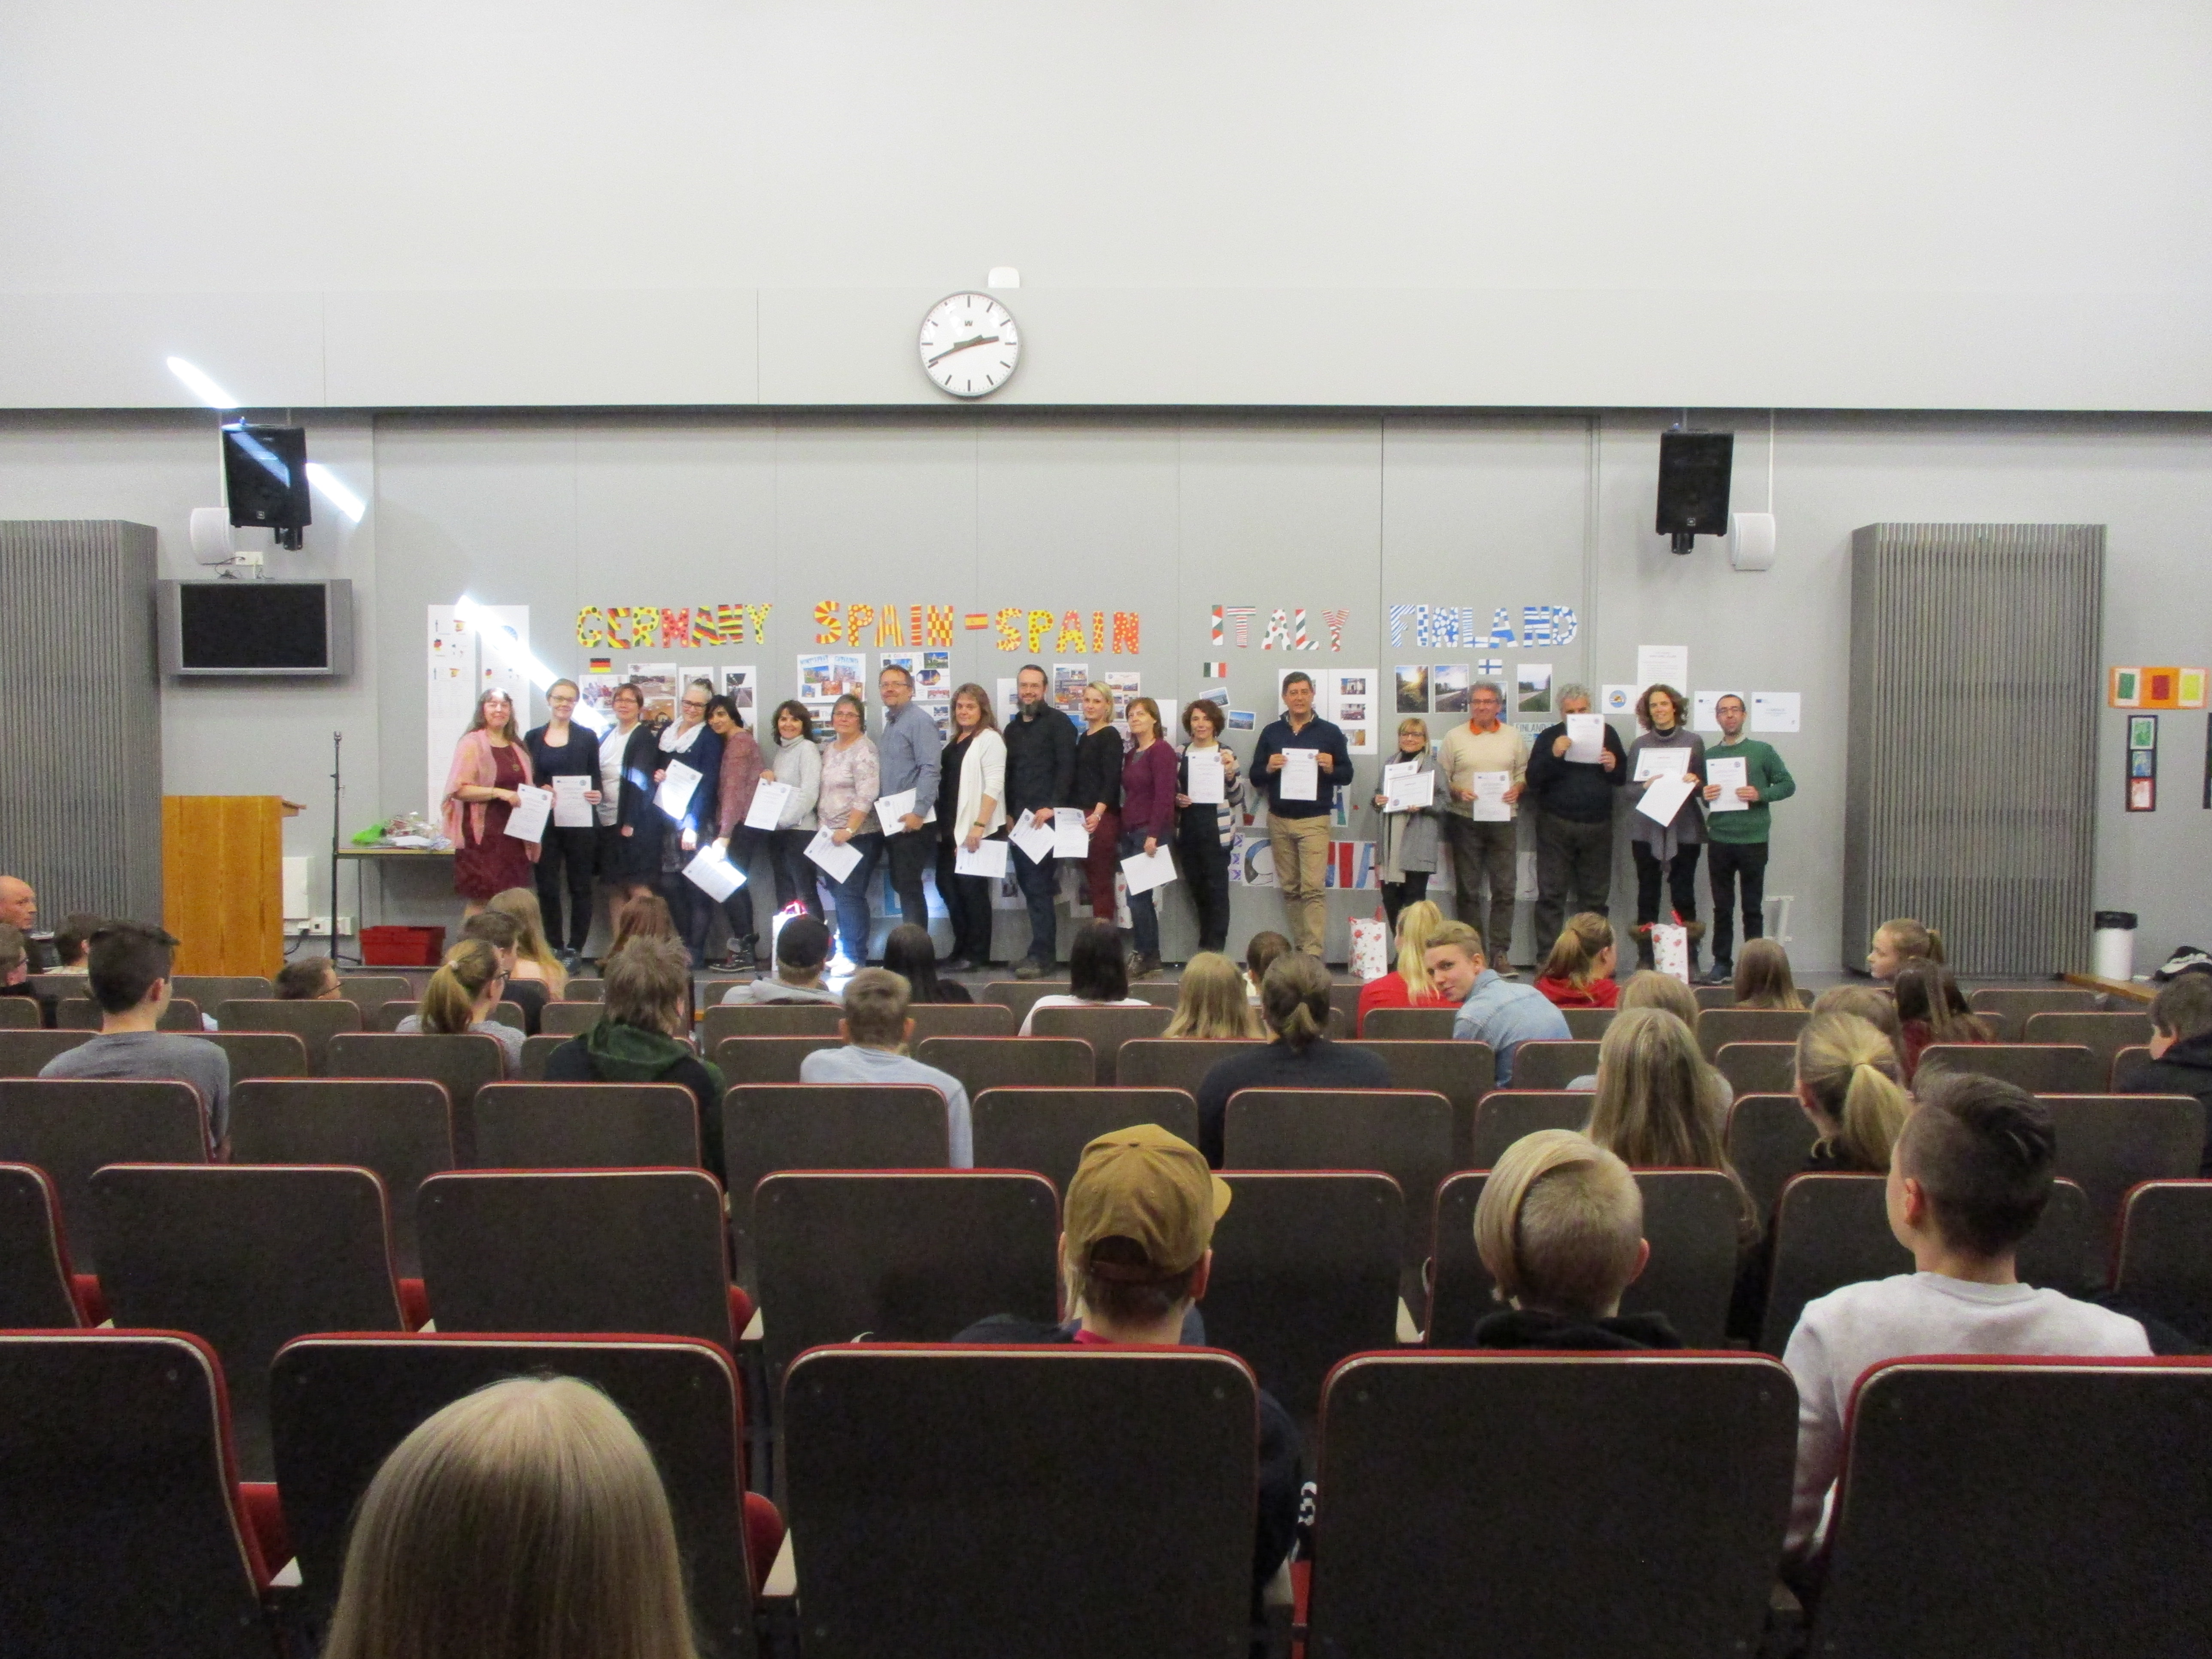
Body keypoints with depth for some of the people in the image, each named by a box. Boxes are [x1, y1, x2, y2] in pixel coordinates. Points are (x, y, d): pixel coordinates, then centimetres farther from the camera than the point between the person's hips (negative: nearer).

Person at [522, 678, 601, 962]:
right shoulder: (533, 738, 10)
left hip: (579, 823, -1)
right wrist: (539, 790, -10)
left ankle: (575, 949, 8)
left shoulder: (587, 738, 6)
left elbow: (595, 779, 6)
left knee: (580, 886, 2)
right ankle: (554, 948, 12)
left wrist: (596, 794, -16)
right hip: (544, 822, 1)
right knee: (547, 887, 2)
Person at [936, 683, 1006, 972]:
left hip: (975, 829, -8)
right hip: (950, 828, 8)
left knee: (972, 889, -3)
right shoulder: (954, 742, 17)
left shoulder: (989, 739, -7)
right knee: (947, 885, 9)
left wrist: (979, 826, -21)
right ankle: (962, 949, 21)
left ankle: (976, 955, 7)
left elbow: (994, 785, -15)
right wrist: (941, 825, 13)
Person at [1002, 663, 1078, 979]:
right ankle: (1043, 950, 13)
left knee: (1037, 884, -10)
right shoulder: (1013, 728, 19)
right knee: (1028, 882, 6)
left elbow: (1066, 767, -10)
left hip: (1047, 816, -7)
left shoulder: (1057, 722, -2)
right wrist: (1009, 813, 10)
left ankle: (1041, 955, -7)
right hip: (1020, 817, 7)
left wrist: (1052, 807, -18)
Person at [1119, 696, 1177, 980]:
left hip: (1151, 832, -8)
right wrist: (1121, 833, 13)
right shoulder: (1132, 753, 17)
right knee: (1140, 897, 7)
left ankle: (1146, 957, 1)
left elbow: (1164, 795, -16)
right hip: (1130, 832, 8)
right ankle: (1150, 959, 13)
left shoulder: (1162, 750, -8)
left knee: (1137, 897, -9)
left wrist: (1154, 834, -22)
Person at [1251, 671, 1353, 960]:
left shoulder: (1330, 732, 4)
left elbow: (1347, 775, 6)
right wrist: (1269, 769, -12)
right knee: (1290, 889, 7)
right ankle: (1298, 949, 14)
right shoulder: (1271, 732, 9)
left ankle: (1313, 954, -12)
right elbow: (1255, 775, 9)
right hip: (1279, 820, 3)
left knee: (1313, 888, -11)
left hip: (1314, 821, -3)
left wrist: (1331, 769, -15)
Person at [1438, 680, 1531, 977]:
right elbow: (1441, 777, 4)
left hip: (1503, 819, 1)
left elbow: (1525, 773, 11)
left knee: (1504, 888, -1)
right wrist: (1457, 791, -14)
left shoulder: (1514, 737, 9)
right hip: (1464, 821, -1)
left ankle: (1500, 952, 4)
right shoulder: (1454, 737, 5)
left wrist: (1517, 789, -9)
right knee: (1467, 889, 3)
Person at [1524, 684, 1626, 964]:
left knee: (1596, 897, 6)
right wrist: (1554, 755, -21)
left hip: (1598, 826, 2)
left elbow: (1624, 777, 13)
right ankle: (1546, 959, 3)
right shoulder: (1549, 737, 4)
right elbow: (1533, 779, -6)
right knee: (1551, 895, 0)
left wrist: (1614, 766, -10)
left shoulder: (1606, 733, 9)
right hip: (1557, 826, -2)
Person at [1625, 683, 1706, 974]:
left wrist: (1695, 782, -13)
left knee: (1683, 893, -1)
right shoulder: (1639, 744, 9)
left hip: (1683, 828, -1)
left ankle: (1689, 959, 4)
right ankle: (1645, 958, 8)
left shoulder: (1693, 741, 6)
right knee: (1648, 892, 4)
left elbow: (1705, 785, 8)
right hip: (1646, 828, 1)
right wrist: (1646, 787, -12)